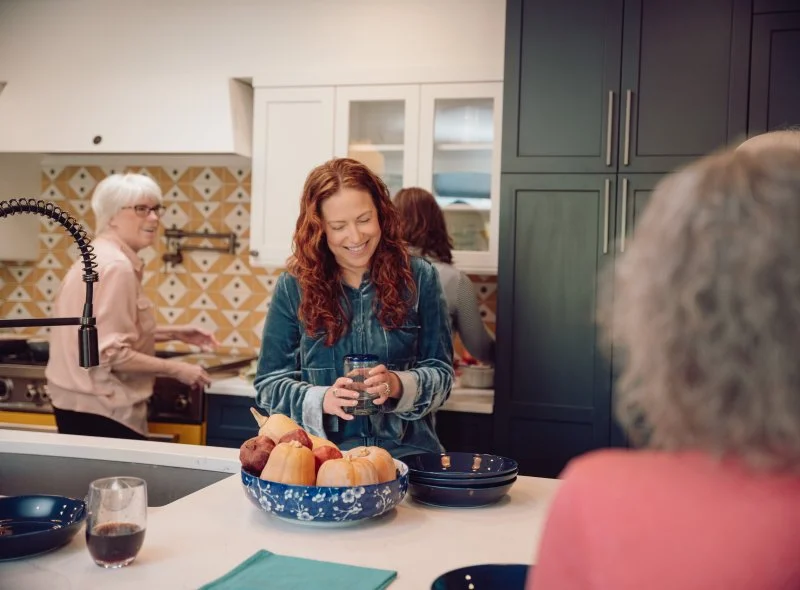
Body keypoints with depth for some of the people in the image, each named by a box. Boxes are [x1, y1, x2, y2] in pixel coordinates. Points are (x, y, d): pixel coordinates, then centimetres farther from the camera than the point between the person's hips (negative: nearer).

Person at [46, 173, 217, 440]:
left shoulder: (101, 257, 12)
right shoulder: (116, 265, -19)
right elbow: (111, 353, -24)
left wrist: (173, 333, 12)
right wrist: (175, 369, -15)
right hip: (99, 412, -10)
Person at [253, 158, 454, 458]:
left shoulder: (418, 278, 4)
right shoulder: (293, 287, 4)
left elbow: (440, 374, 6)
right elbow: (269, 384, 5)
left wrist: (399, 385, -15)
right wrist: (321, 400, -14)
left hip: (406, 453, 1)